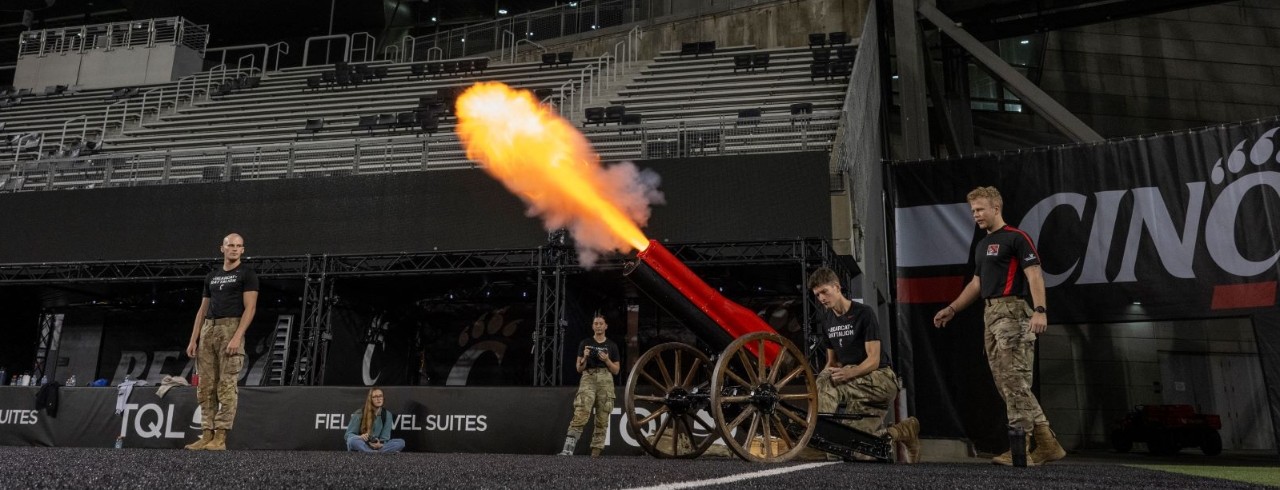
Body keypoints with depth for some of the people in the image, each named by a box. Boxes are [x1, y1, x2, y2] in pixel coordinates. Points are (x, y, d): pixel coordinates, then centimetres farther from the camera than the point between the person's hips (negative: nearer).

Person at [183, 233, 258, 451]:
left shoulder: (247, 274, 0)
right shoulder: (211, 276, 19)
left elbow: (250, 308, -9)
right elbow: (203, 310, 19)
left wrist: (237, 337, -20)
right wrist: (193, 339, 11)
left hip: (230, 328, -7)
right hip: (208, 329, 7)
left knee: (226, 386, -8)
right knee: (205, 387, 6)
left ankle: (220, 437, -6)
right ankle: (207, 435, 10)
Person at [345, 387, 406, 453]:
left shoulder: (387, 414, 2)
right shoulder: (359, 414, -5)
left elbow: (385, 437, -3)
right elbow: (348, 435, -6)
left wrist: (379, 444, -27)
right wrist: (360, 437, -28)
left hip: (378, 446, 2)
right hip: (361, 446, -2)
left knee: (401, 442, -19)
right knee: (353, 440, -37)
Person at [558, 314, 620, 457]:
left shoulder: (612, 346, 11)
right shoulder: (585, 343, 9)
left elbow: (616, 370, 11)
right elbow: (579, 368, 8)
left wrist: (607, 360, -7)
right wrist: (585, 358, -12)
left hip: (606, 381, 2)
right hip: (588, 379, -2)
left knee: (602, 419, 0)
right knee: (580, 415, -19)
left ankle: (596, 451, 6)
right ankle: (568, 449, -26)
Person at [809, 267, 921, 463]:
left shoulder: (864, 313, -11)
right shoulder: (826, 320, 10)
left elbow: (873, 360, -16)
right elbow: (832, 361, 15)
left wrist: (848, 374, -34)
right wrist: (823, 374, -8)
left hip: (881, 377, -7)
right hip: (854, 383, 7)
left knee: (828, 386, -31)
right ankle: (904, 431, 13)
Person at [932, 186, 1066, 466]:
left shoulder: (1016, 237, -7)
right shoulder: (982, 245, 20)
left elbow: (1034, 275, -16)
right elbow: (976, 284, 25)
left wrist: (1040, 310, -28)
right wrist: (951, 309, 20)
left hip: (1013, 312, -10)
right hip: (991, 314, 10)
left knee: (1015, 382, -9)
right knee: (1006, 384, 8)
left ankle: (1020, 450, -5)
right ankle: (1046, 443, 14)